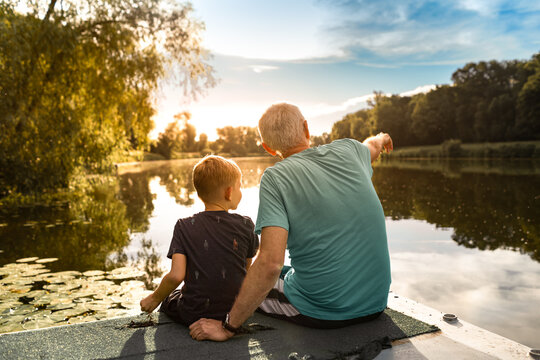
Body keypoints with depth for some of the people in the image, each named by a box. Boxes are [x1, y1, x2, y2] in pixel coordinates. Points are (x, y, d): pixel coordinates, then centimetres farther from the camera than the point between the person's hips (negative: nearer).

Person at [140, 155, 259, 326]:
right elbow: (247, 268, 5)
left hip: (195, 315, 0)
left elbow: (176, 275, -16)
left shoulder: (184, 226, -10)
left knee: (168, 300, 30)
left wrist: (155, 299, 2)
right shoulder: (245, 225, -7)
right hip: (237, 311, 0)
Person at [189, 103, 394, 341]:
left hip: (321, 312, -5)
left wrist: (228, 326, -15)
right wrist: (381, 138, 51)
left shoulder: (275, 178, -14)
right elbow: (372, 147, 27)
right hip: (376, 305, 6)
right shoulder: (347, 151, 0)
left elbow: (271, 262, -24)